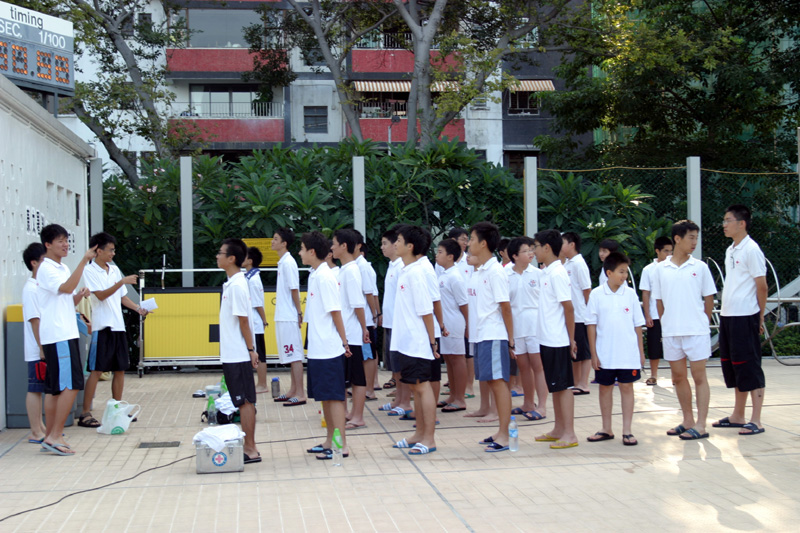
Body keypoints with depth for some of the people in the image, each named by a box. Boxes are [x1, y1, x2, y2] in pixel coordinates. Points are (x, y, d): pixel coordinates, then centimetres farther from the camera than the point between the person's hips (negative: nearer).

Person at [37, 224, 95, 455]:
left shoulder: (64, 268, 19)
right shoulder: (46, 269, -9)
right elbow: (66, 288, -25)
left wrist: (81, 295, 3)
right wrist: (84, 261, -27)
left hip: (66, 334, 10)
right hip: (58, 336, -10)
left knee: (55, 388, 10)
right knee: (71, 385, -14)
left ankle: (50, 437, 14)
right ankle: (55, 436, -11)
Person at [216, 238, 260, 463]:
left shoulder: (237, 286, -17)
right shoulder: (232, 283, 13)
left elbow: (243, 320, -17)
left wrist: (251, 349, -16)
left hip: (238, 356, -9)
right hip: (232, 354, 9)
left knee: (245, 402, -3)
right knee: (244, 402, 12)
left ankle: (250, 450, 3)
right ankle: (249, 448, 18)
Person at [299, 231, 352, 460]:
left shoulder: (325, 277, -16)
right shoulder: (314, 275, 12)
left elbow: (335, 312, -16)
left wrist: (343, 342, -11)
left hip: (328, 349, -9)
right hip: (317, 349, 9)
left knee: (333, 396, -4)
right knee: (324, 396, 15)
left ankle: (341, 445, 1)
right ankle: (329, 442, 24)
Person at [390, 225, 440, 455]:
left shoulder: (416, 272, -16)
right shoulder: (405, 271, 12)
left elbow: (426, 310, -17)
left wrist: (431, 341, -16)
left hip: (418, 341, -9)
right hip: (406, 340, 9)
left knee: (422, 386, -4)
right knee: (414, 386, 14)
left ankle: (429, 439, 1)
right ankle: (420, 433, 24)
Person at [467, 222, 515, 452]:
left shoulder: (495, 271, -12)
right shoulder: (476, 272, 14)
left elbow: (505, 306, -12)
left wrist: (510, 338, -11)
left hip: (494, 336, -9)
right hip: (480, 335, 9)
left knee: (498, 382, -6)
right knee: (490, 382, 12)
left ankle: (504, 435, -2)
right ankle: (501, 431, 20)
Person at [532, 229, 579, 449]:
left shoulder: (557, 273, -15)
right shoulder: (547, 272, 13)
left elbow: (568, 307, -16)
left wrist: (571, 340, -13)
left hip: (558, 340, -9)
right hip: (547, 339, 9)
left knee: (563, 385, -4)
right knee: (555, 386, 14)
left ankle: (569, 434, 1)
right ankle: (559, 429, 22)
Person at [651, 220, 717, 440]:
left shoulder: (700, 267, 0)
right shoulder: (661, 269, 4)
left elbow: (709, 299, 5)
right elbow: (659, 301, 10)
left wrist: (702, 323, 4)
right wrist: (666, 324, 6)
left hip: (696, 331, -3)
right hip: (670, 332, 3)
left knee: (699, 376, -1)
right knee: (678, 376, 10)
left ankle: (700, 425, 2)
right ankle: (688, 421, 22)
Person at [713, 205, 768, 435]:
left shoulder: (751, 250, -11)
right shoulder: (730, 250, 15)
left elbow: (761, 286, -11)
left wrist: (760, 317, -6)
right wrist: (726, 310, 13)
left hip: (744, 317, -9)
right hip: (727, 316, 9)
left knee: (750, 367, -5)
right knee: (732, 366, 13)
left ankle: (756, 421, 0)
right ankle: (737, 416, 22)